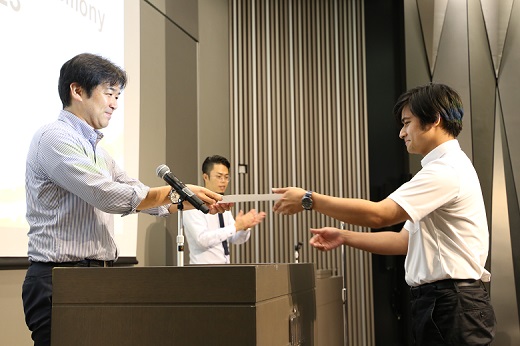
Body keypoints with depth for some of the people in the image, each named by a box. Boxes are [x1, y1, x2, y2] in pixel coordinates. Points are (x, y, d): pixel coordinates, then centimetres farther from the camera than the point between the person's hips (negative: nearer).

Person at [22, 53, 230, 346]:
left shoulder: (95, 150, 18)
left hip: (97, 278, 9)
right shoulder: (53, 138, -11)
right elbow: (111, 196, -20)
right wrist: (177, 192, -12)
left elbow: (142, 197, 17)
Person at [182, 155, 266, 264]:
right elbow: (203, 239, -24)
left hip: (225, 264, 6)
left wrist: (245, 226, -13)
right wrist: (236, 226, -25)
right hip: (204, 269, -6)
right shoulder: (194, 206, -12)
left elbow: (235, 239, 7)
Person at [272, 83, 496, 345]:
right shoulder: (448, 167, 19)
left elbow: (378, 214, -25)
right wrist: (344, 237, 7)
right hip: (440, 302, 9)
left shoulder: (447, 170, -15)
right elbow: (405, 240, 15)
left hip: (451, 306, -9)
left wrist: (309, 200, -18)